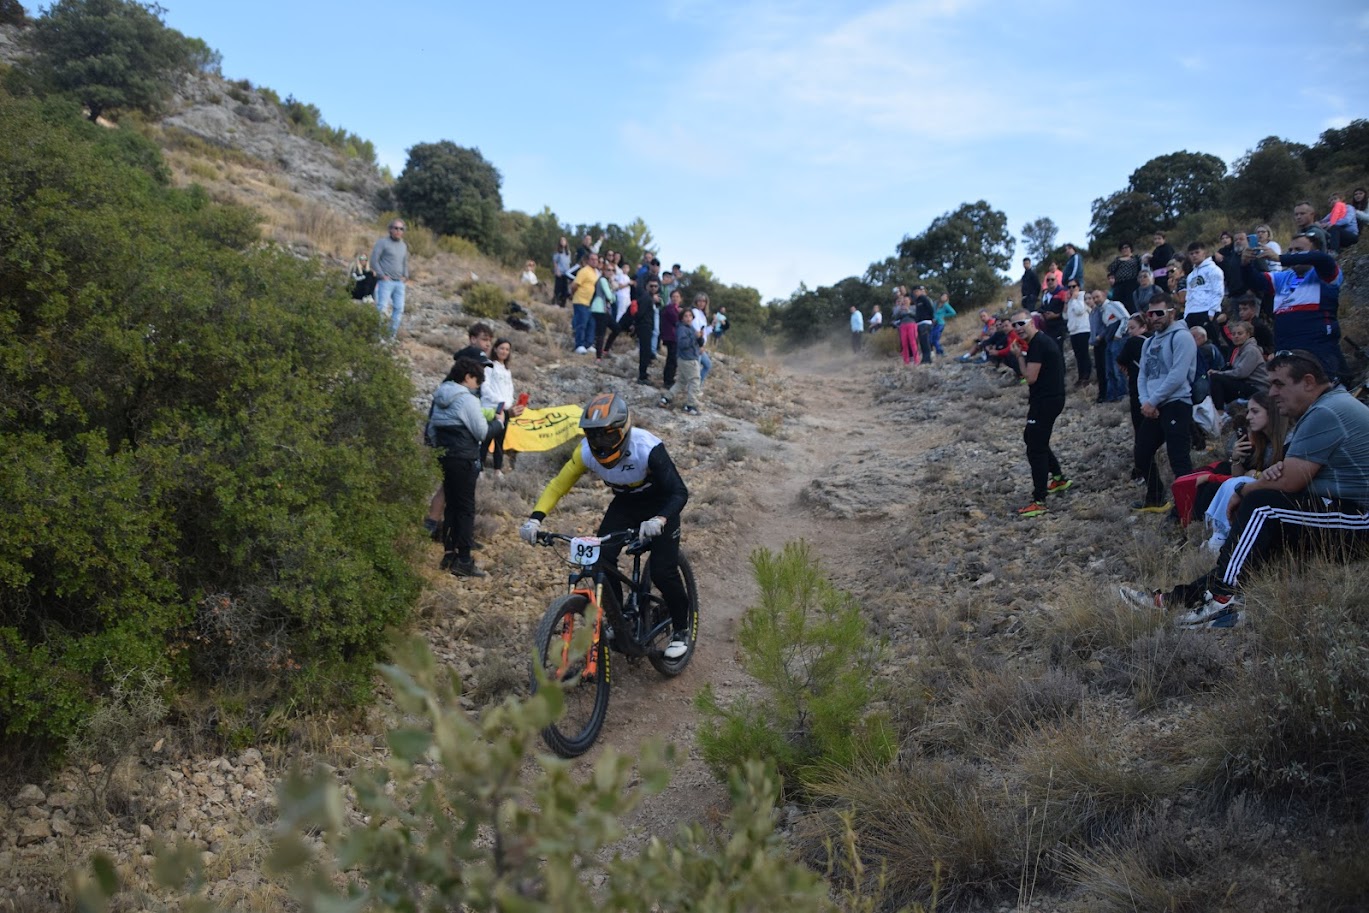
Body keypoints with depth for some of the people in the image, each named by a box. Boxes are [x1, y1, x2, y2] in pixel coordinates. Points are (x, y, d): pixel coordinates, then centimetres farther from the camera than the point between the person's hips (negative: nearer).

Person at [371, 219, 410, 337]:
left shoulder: (404, 246, 17)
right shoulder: (383, 242, -2)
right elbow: (374, 260, -6)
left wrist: (405, 277, 12)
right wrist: (382, 276, -11)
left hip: (400, 283, 6)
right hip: (386, 282, -6)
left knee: (399, 308, 3)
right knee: (382, 308, -12)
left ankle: (392, 334, 10)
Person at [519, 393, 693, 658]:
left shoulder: (647, 448, -35)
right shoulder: (587, 452, -22)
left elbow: (679, 492, -37)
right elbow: (558, 484, -14)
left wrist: (659, 520, -57)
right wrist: (535, 518, -30)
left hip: (659, 504, -4)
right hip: (625, 504, 4)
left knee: (662, 572, -14)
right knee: (601, 560, -15)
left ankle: (682, 630, 11)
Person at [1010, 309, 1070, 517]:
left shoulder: (1037, 344, -18)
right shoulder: (1043, 340, 14)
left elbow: (1031, 377, -21)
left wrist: (1019, 356, -11)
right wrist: (1033, 392, 11)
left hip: (1046, 401, -11)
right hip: (1051, 398, 11)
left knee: (1036, 449, -9)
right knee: (1031, 437, 26)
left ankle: (1039, 502, -9)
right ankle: (1058, 477, 37)